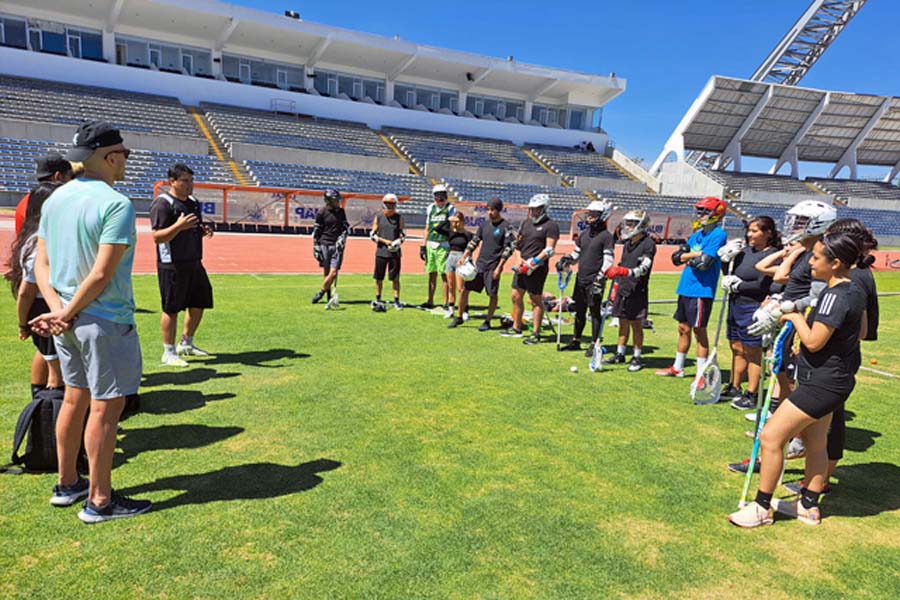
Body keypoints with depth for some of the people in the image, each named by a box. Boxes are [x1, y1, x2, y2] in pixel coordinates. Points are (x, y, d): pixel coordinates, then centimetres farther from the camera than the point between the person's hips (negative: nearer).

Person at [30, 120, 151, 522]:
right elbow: (102, 275, -21)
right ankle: (100, 501, 11)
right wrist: (67, 314, -11)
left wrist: (56, 306, -4)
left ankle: (67, 484, 33)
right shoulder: (116, 205, -17)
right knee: (106, 407, 1)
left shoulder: (55, 199, 9)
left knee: (75, 397, 19)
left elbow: (41, 263, 6)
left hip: (67, 320, 9)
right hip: (105, 321, -8)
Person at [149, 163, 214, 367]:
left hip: (194, 263, 8)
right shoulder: (162, 204, -12)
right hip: (172, 265, -8)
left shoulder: (193, 202, 14)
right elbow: (157, 237, -18)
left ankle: (186, 344, 31)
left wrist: (205, 230, 2)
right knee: (171, 309, -1)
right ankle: (169, 353, 10)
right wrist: (178, 226, -32)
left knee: (199, 303, 14)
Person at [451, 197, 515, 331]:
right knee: (464, 289, 4)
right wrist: (464, 256, 1)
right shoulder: (484, 224, 9)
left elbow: (508, 248, -9)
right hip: (479, 263, 5)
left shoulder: (506, 227, -7)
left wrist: (499, 267, -14)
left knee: (493, 295, 2)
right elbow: (474, 242, 12)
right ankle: (459, 317, 17)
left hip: (493, 267, -5)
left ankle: (487, 322, 16)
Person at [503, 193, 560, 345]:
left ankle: (536, 333, 7)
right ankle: (516, 328, 25)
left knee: (536, 300, -1)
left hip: (537, 268, -7)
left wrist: (533, 262, -21)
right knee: (516, 296, 12)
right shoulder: (526, 222, 14)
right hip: (522, 266, 8)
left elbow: (549, 250, -15)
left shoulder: (550, 225, -8)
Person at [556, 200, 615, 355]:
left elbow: (608, 260, -13)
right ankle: (575, 341, 24)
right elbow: (576, 254, 22)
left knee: (595, 312, 1)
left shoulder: (606, 236, -8)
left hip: (594, 281, -7)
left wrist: (600, 278, -21)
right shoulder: (584, 234, 14)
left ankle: (594, 344, 9)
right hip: (580, 279, 7)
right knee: (579, 311, 14)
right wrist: (566, 261, 2)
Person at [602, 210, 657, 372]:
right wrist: (615, 287, 20)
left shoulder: (648, 244, -10)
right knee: (623, 322, 13)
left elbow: (643, 269, -20)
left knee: (636, 324, 1)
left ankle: (637, 358, 10)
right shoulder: (627, 243, 13)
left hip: (637, 291, -7)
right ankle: (620, 354, 23)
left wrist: (624, 272, -32)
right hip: (623, 289, 7)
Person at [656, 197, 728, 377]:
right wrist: (696, 254, -7)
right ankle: (678, 367, 29)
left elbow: (703, 262, -20)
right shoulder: (697, 235, 14)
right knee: (683, 328, 16)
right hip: (685, 288, 8)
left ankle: (701, 373, 10)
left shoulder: (718, 235, -10)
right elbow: (676, 257, 9)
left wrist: (688, 257, -2)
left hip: (701, 290, -8)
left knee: (699, 330, -1)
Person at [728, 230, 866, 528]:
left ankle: (762, 508, 7)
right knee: (815, 444, 21)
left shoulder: (835, 296, -25)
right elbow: (861, 332, 19)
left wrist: (796, 317, -9)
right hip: (834, 380, 11)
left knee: (770, 437, -5)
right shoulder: (855, 291, 6)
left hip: (821, 383, -11)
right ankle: (809, 506, 35)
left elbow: (813, 342, -25)